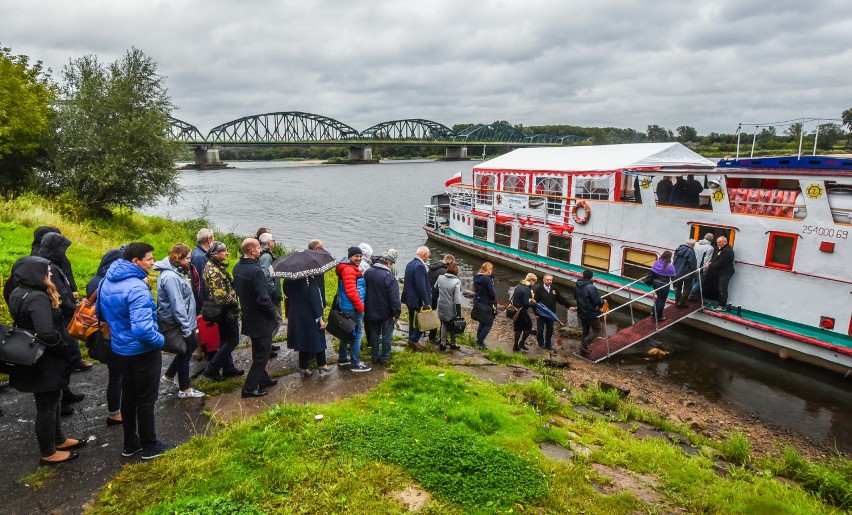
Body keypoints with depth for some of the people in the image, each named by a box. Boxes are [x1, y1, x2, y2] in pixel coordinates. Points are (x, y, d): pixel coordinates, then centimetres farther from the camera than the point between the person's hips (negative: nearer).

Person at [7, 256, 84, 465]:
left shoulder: (18, 293, 6)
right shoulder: (38, 298, -26)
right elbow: (47, 333, -35)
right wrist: (67, 349, -18)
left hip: (34, 358, 10)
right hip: (45, 362, -10)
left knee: (50, 402, 23)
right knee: (46, 406, 5)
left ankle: (59, 439, 39)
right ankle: (48, 453, 20)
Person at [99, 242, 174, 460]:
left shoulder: (107, 281, 2)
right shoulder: (137, 289, -28)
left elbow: (102, 312, 17)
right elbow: (142, 329, -35)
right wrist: (160, 340, -18)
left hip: (120, 349, 8)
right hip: (142, 351, -8)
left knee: (128, 396, 19)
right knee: (146, 400, 6)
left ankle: (130, 444, 32)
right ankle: (150, 446, 21)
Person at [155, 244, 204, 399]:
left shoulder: (175, 272, 7)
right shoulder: (171, 277, -25)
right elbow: (177, 305, -27)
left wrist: (190, 324, 18)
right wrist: (186, 328, -23)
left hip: (183, 322, 10)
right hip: (177, 324, -10)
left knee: (192, 346, 22)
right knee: (185, 353, 5)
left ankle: (169, 375, 36)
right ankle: (184, 389, 21)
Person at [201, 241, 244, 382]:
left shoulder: (211, 266, 6)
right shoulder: (215, 272, -26)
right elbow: (221, 297, -28)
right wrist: (234, 300, -13)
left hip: (222, 311, 10)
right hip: (227, 311, -10)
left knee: (225, 340, 18)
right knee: (233, 340, 0)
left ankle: (228, 368, 30)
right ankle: (211, 369, 3)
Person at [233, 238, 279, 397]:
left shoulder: (237, 268, 1)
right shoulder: (255, 271, -26)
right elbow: (263, 299, -26)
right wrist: (272, 314, -11)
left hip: (248, 317, 9)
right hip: (261, 320, -9)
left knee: (258, 351, 22)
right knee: (262, 353, 4)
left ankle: (263, 379, 35)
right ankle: (250, 387, 8)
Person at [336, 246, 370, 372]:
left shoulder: (351, 269, 17)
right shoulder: (349, 270, -17)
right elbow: (351, 292, -24)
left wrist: (359, 306, 18)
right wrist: (360, 307, -16)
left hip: (346, 308, 11)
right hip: (353, 309, -11)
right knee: (357, 334, -5)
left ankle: (343, 358, 29)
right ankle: (356, 364, 0)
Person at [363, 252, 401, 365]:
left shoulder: (368, 272, 0)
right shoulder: (389, 276, -21)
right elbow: (394, 297, -22)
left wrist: (366, 308, 19)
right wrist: (396, 313, -16)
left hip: (371, 311, 6)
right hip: (386, 312, -6)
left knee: (374, 335, 17)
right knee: (386, 336, 8)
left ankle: (375, 356, 24)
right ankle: (384, 358, 14)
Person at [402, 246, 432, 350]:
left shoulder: (410, 264, 8)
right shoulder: (420, 266, -22)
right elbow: (421, 286, -27)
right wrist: (426, 302, -22)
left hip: (409, 298, 10)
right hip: (417, 300, -10)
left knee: (413, 321, 19)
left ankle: (412, 340, 29)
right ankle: (414, 339, 4)